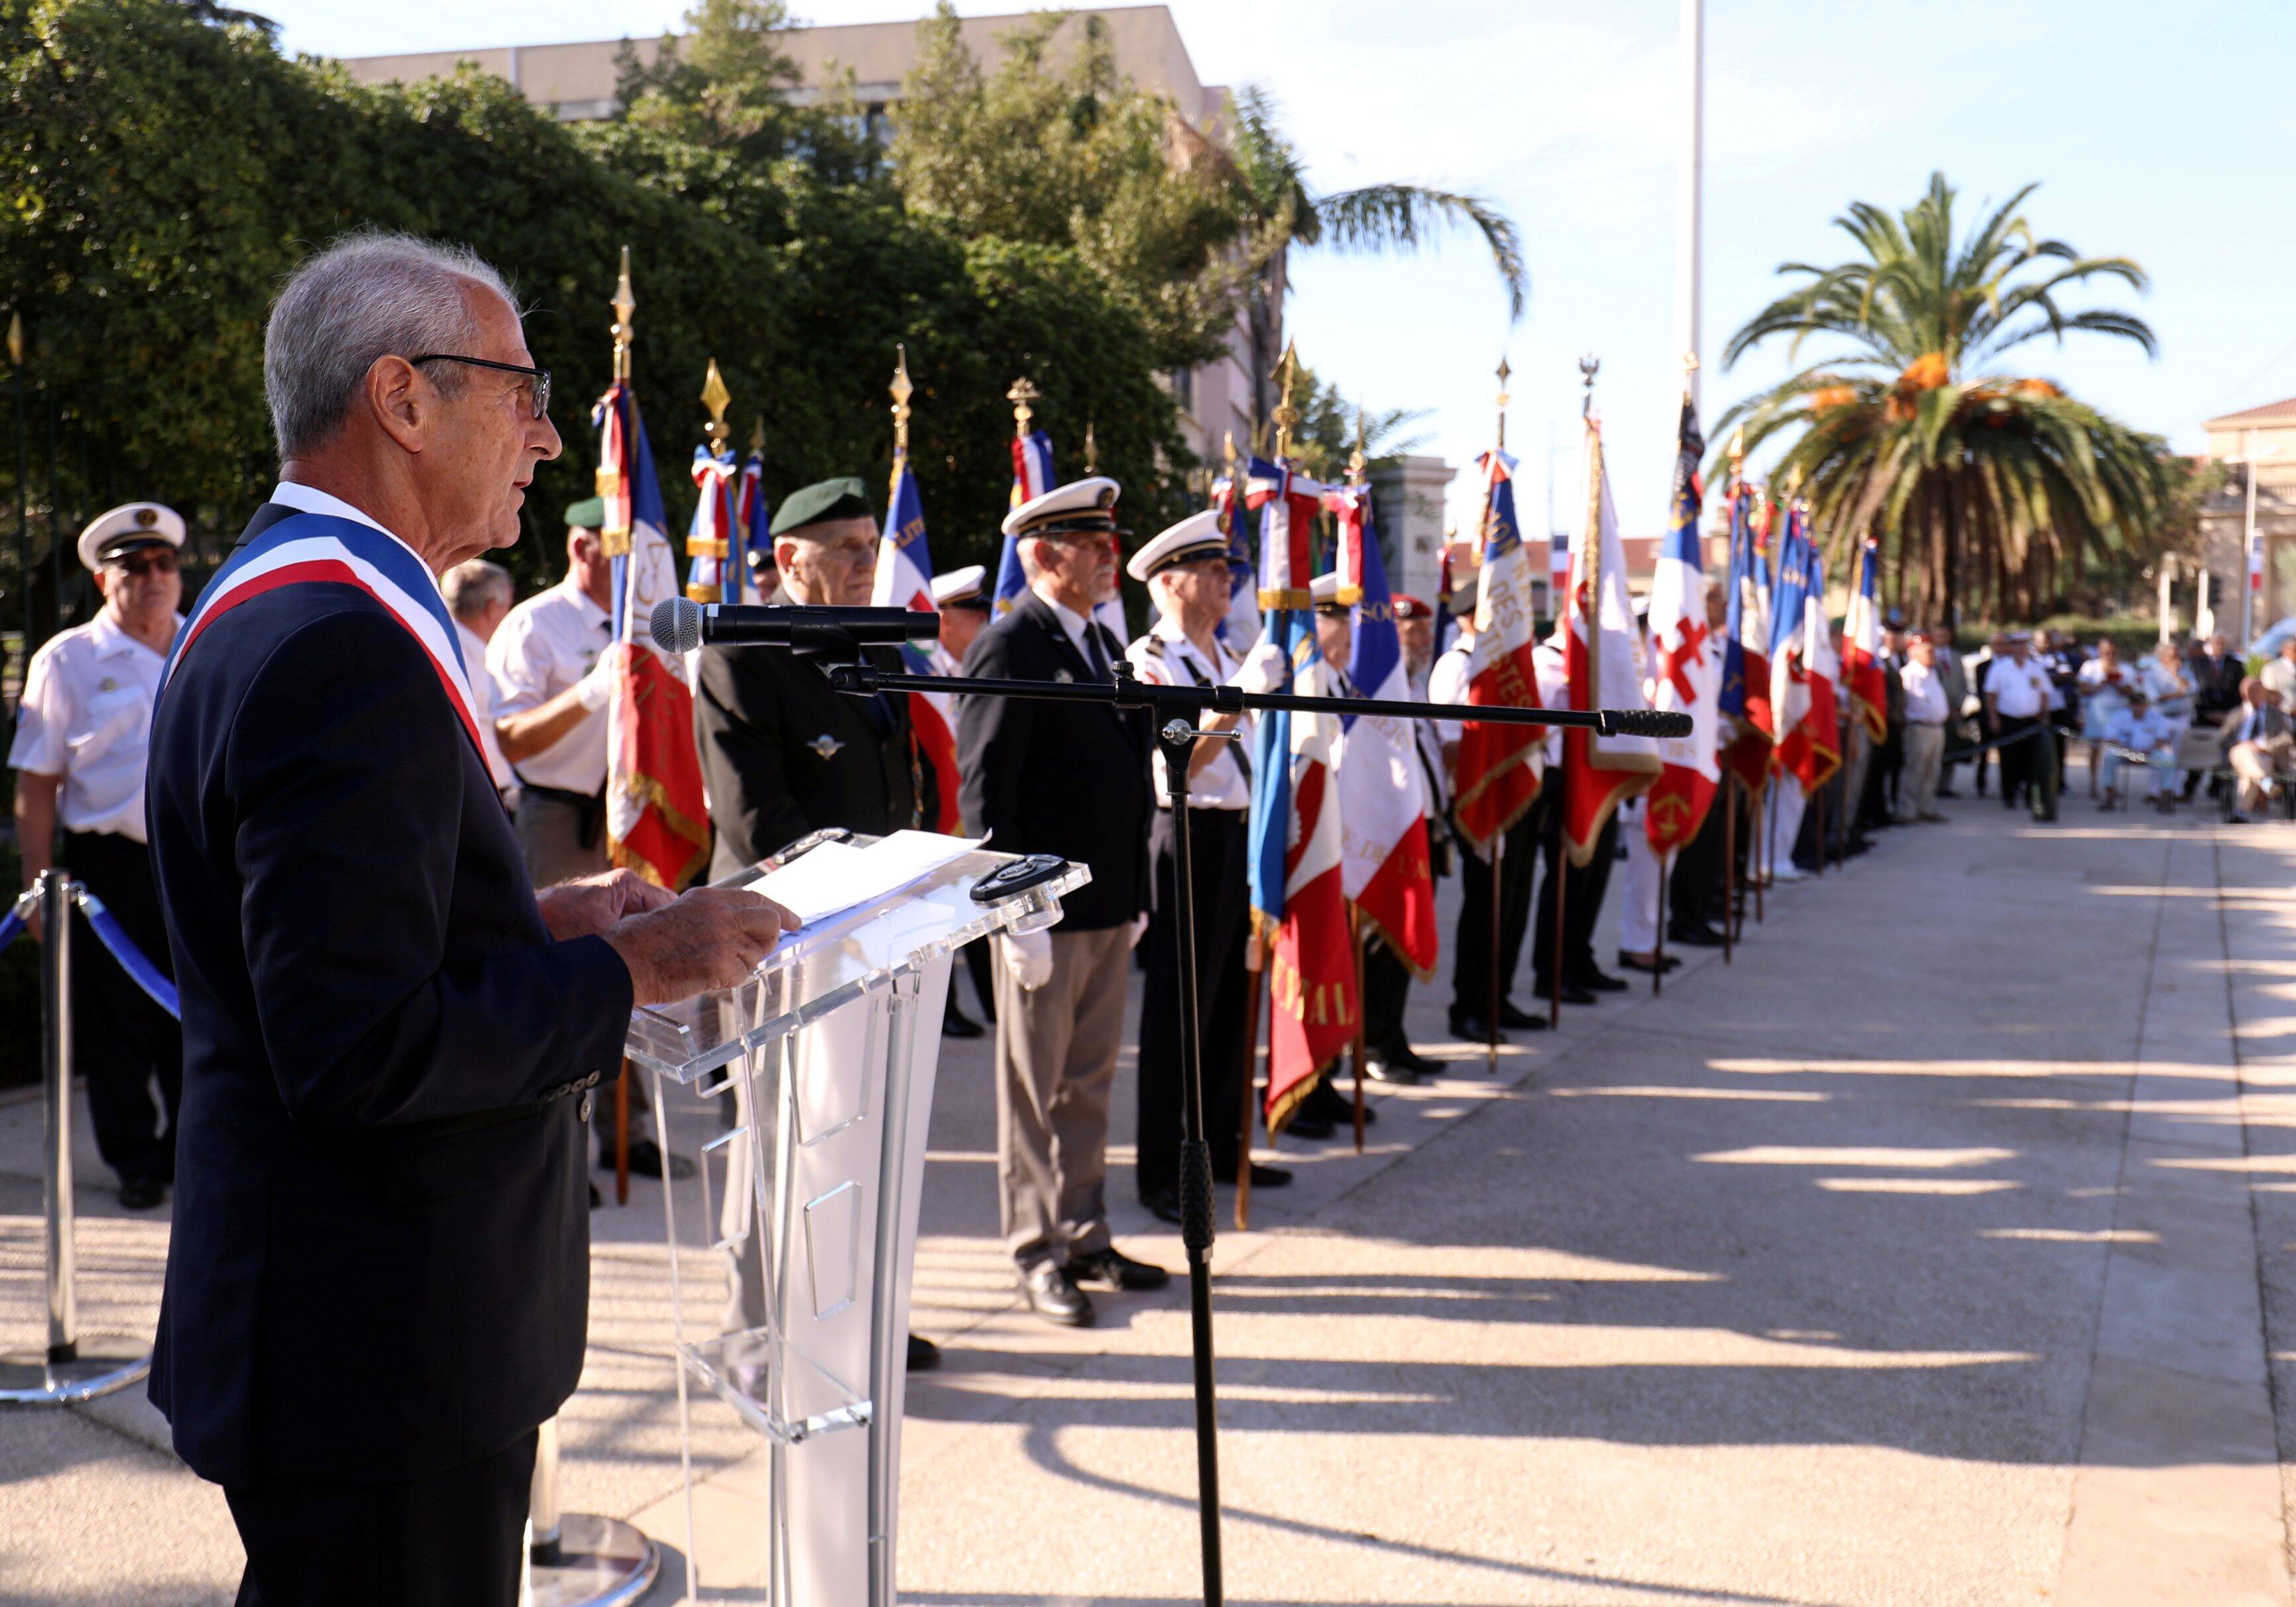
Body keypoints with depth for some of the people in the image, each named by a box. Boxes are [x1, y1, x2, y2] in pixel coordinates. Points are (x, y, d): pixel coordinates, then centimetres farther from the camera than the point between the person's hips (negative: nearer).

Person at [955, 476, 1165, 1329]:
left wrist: (1137, 894, 16)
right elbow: (985, 793, -15)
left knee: (1090, 1082, 15)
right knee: (1034, 1088, 3)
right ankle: (1039, 1253, 14)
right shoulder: (1009, 646, -11)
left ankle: (1084, 1235, 26)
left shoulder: (1106, 643, 15)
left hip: (1109, 907, 8)